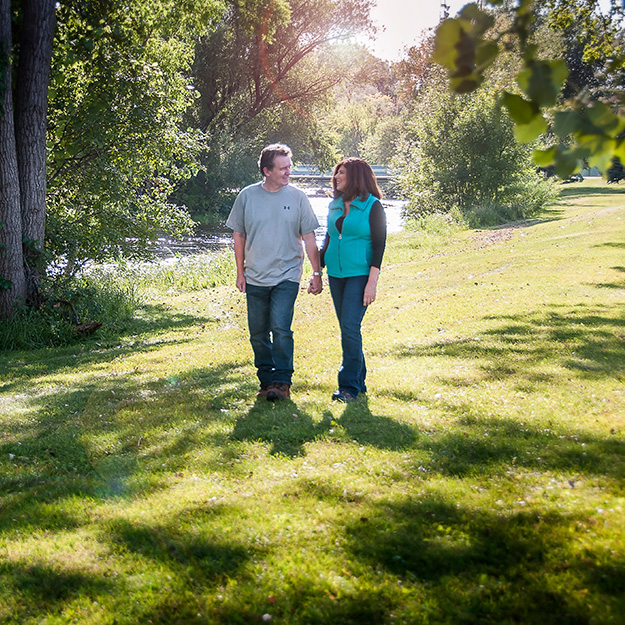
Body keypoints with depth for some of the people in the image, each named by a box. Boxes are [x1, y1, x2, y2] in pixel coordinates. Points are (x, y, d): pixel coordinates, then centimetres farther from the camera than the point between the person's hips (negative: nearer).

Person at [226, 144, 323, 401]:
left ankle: (282, 382, -6)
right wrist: (240, 271, 8)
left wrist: (317, 273, 2)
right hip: (255, 278, 2)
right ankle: (266, 380, 20)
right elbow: (239, 236, 10)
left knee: (281, 329, -14)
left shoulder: (297, 197, -1)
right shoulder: (247, 196, 2)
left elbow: (309, 238, 4)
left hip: (287, 276, -2)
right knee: (258, 334, 7)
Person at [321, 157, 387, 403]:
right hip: (336, 274, 6)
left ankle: (350, 385, -8)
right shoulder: (335, 206, 12)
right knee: (346, 329, 8)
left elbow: (379, 244, -9)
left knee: (350, 327, -14)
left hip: (359, 274, -6)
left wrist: (372, 281, -15)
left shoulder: (372, 206, -6)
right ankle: (359, 381, 18)